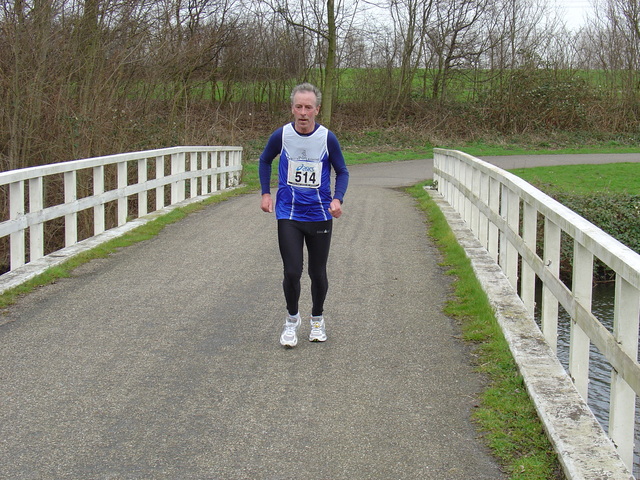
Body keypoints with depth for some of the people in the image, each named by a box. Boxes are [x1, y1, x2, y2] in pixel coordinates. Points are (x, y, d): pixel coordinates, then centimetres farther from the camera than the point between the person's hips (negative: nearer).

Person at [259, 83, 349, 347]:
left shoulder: (327, 138, -8)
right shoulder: (281, 135, -6)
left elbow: (342, 172, 4)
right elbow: (265, 160, 14)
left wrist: (338, 199, -13)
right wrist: (266, 193, 5)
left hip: (320, 216, 0)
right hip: (288, 215, 0)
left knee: (318, 273, 9)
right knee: (292, 272, -7)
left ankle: (317, 319, 33)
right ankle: (292, 319, 18)